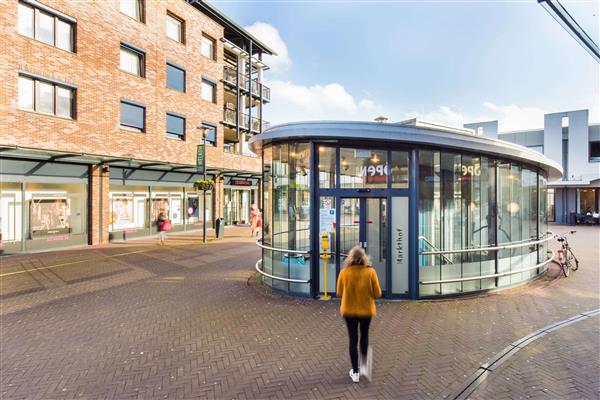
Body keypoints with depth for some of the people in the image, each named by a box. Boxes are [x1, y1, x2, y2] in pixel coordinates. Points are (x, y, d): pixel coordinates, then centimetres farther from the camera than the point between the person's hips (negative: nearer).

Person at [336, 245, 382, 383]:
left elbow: (339, 293, -4)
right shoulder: (370, 272, -14)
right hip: (366, 310, 0)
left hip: (349, 310, 0)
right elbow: (377, 293, -9)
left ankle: (355, 372, 21)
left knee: (353, 340, 12)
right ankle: (364, 365, 19)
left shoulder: (344, 272, -13)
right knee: (364, 336, 25)